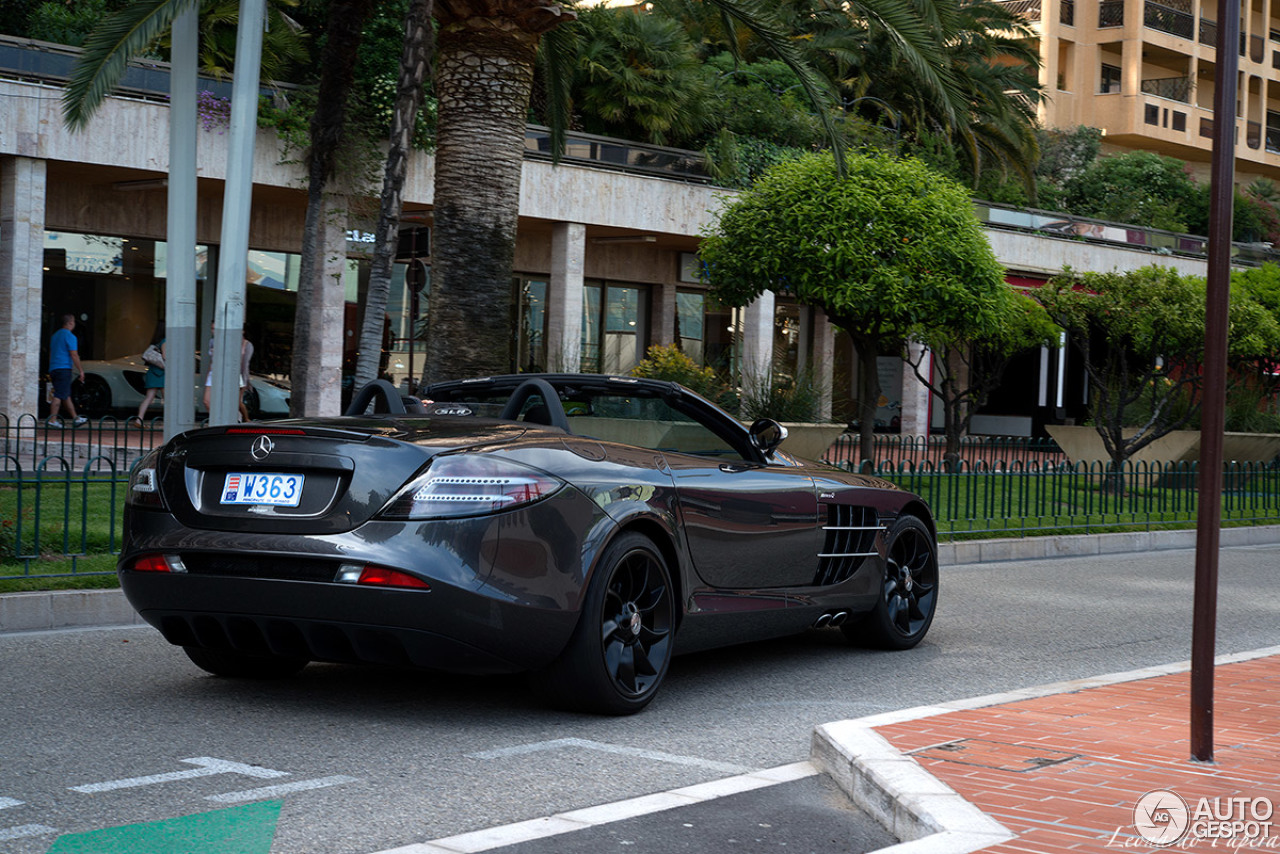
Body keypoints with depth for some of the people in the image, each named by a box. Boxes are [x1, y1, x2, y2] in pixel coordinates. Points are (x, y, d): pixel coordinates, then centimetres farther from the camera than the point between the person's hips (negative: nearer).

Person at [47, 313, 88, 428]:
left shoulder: (55, 335, 19)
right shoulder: (70, 336, -9)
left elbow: (50, 354, 23)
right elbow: (74, 355, -14)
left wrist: (51, 374, 28)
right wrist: (81, 370, -8)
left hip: (53, 369, 9)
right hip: (64, 369, -9)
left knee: (66, 395, 12)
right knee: (59, 395, -10)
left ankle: (75, 419, 19)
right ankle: (52, 420, -14)